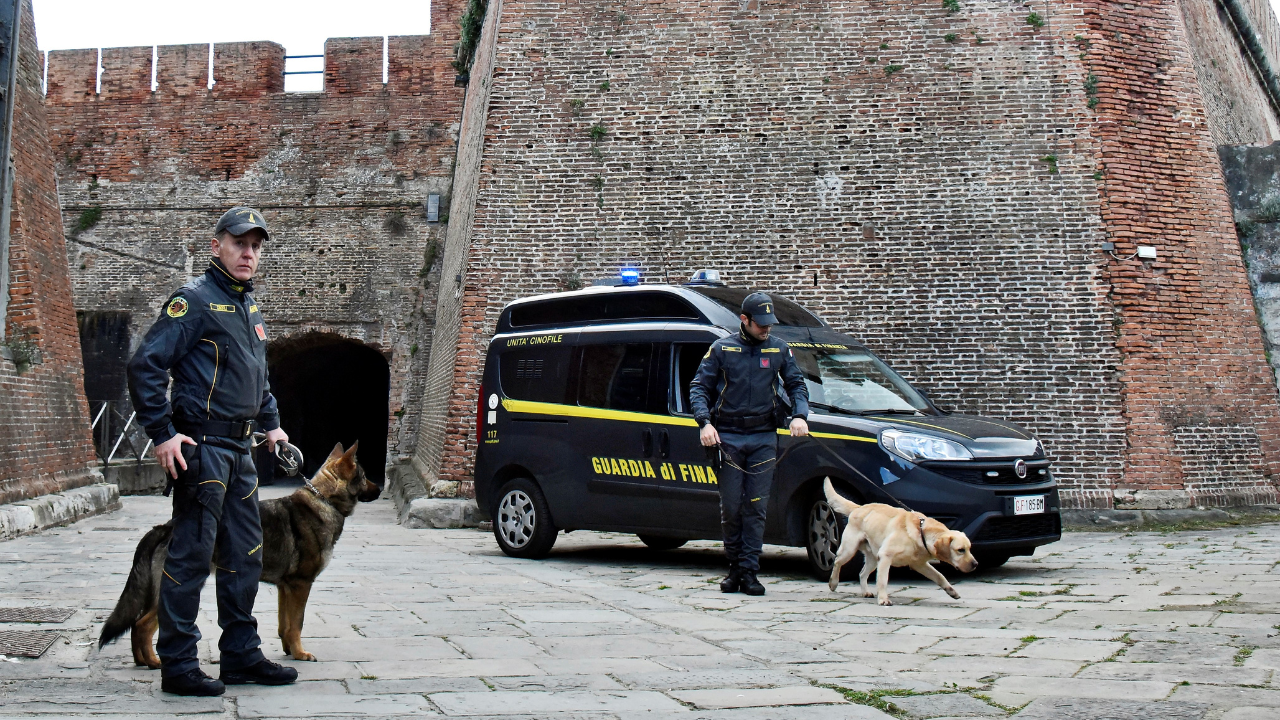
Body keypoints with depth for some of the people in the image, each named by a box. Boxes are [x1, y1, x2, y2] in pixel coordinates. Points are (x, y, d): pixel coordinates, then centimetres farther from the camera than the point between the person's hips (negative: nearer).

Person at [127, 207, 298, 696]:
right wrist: (162, 434, -18)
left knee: (245, 555, 12)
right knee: (191, 556, -4)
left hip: (239, 449, 9)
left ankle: (242, 655, 22)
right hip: (202, 447, -9)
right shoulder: (195, 300, -9)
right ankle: (177, 667, 4)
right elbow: (146, 365, -16)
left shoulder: (249, 308, 18)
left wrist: (270, 423, 22)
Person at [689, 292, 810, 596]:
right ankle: (734, 567, 14)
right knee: (730, 507, 0)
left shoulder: (779, 349, 9)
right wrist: (705, 423, -12)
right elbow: (699, 388, 3)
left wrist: (799, 416, -5)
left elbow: (797, 385, 14)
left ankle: (749, 571, 2)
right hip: (728, 436, -1)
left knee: (757, 507, -2)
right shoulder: (722, 349, 4)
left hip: (763, 438, 1)